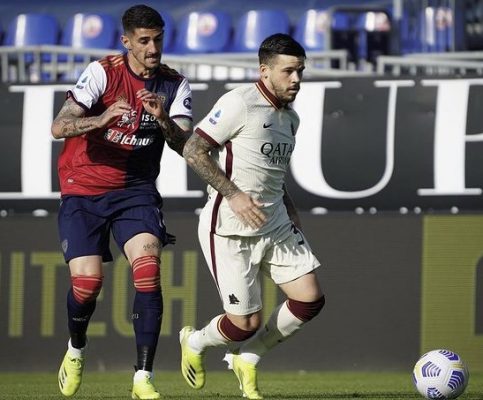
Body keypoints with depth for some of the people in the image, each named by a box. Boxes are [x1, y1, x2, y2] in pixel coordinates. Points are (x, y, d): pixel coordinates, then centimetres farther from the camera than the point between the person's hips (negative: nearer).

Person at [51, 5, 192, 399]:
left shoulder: (175, 85, -2)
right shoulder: (102, 72, -12)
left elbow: (187, 146, -10)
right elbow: (60, 127, -21)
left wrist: (163, 119, -30)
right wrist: (102, 118, -39)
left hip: (136, 190, 2)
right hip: (83, 191, -2)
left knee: (148, 270, -20)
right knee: (87, 281, -12)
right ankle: (76, 349, 23)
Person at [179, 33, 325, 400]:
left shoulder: (290, 118, 13)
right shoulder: (240, 104, -14)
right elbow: (193, 150, -16)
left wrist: (290, 211, 13)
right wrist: (233, 195, -22)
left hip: (275, 224, 8)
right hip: (230, 230, -8)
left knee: (310, 299, -4)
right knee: (246, 324, -7)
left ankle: (247, 359, 17)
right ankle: (195, 343, 28)